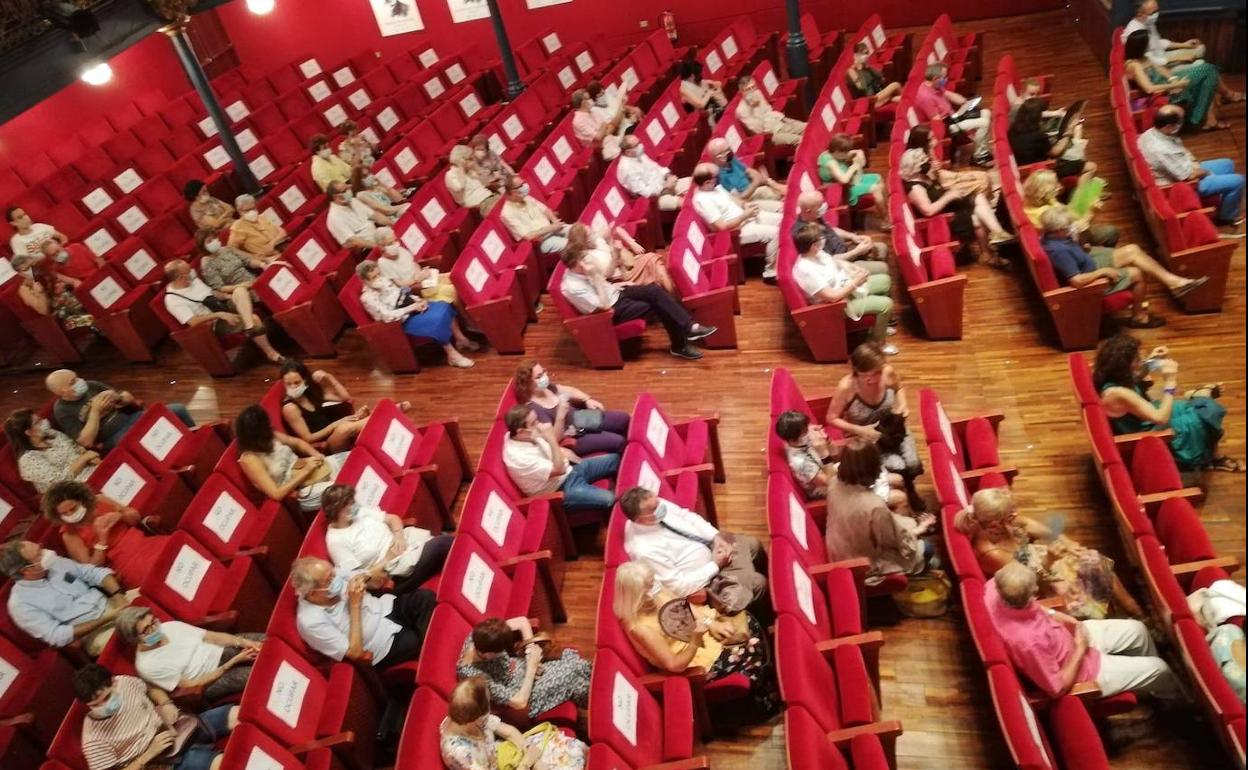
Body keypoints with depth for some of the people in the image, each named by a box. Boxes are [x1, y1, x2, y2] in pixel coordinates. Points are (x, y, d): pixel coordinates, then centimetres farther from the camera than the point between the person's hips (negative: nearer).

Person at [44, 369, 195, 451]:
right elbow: (86, 441, -18)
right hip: (115, 438, -6)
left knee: (178, 410, -10)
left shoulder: (91, 386, 5)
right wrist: (95, 411, -20)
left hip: (131, 417, 6)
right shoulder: (62, 411, -9)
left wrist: (117, 397, -12)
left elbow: (129, 398, 12)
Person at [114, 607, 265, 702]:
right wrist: (234, 661, -22)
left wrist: (244, 642, -18)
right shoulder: (147, 666, -16)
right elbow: (191, 685, -16)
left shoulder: (171, 626, 0)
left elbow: (213, 636, 1)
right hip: (211, 682, -5)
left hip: (223, 651, 6)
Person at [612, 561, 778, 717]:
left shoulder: (656, 594, -11)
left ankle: (770, 680, 24)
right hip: (695, 658, -8)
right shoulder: (640, 628, -32)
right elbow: (675, 665, -27)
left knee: (748, 621, 3)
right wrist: (695, 640, -37)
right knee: (750, 651, -11)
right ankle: (766, 704, 17)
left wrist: (711, 623, -9)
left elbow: (687, 607, 3)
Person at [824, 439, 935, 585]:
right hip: (864, 566, -6)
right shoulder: (874, 505, -38)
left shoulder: (834, 483, -19)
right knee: (926, 548, 17)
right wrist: (919, 529, 0)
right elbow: (893, 541, -20)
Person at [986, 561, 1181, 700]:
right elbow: (1057, 687, -26)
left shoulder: (995, 587, -28)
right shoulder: (1028, 641, -46)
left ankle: (1152, 687, 52)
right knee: (1158, 668, 11)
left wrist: (1067, 620, -7)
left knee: (1136, 630, 21)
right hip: (1075, 666, -7)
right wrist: (1080, 649, -18)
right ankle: (1179, 699, 48)